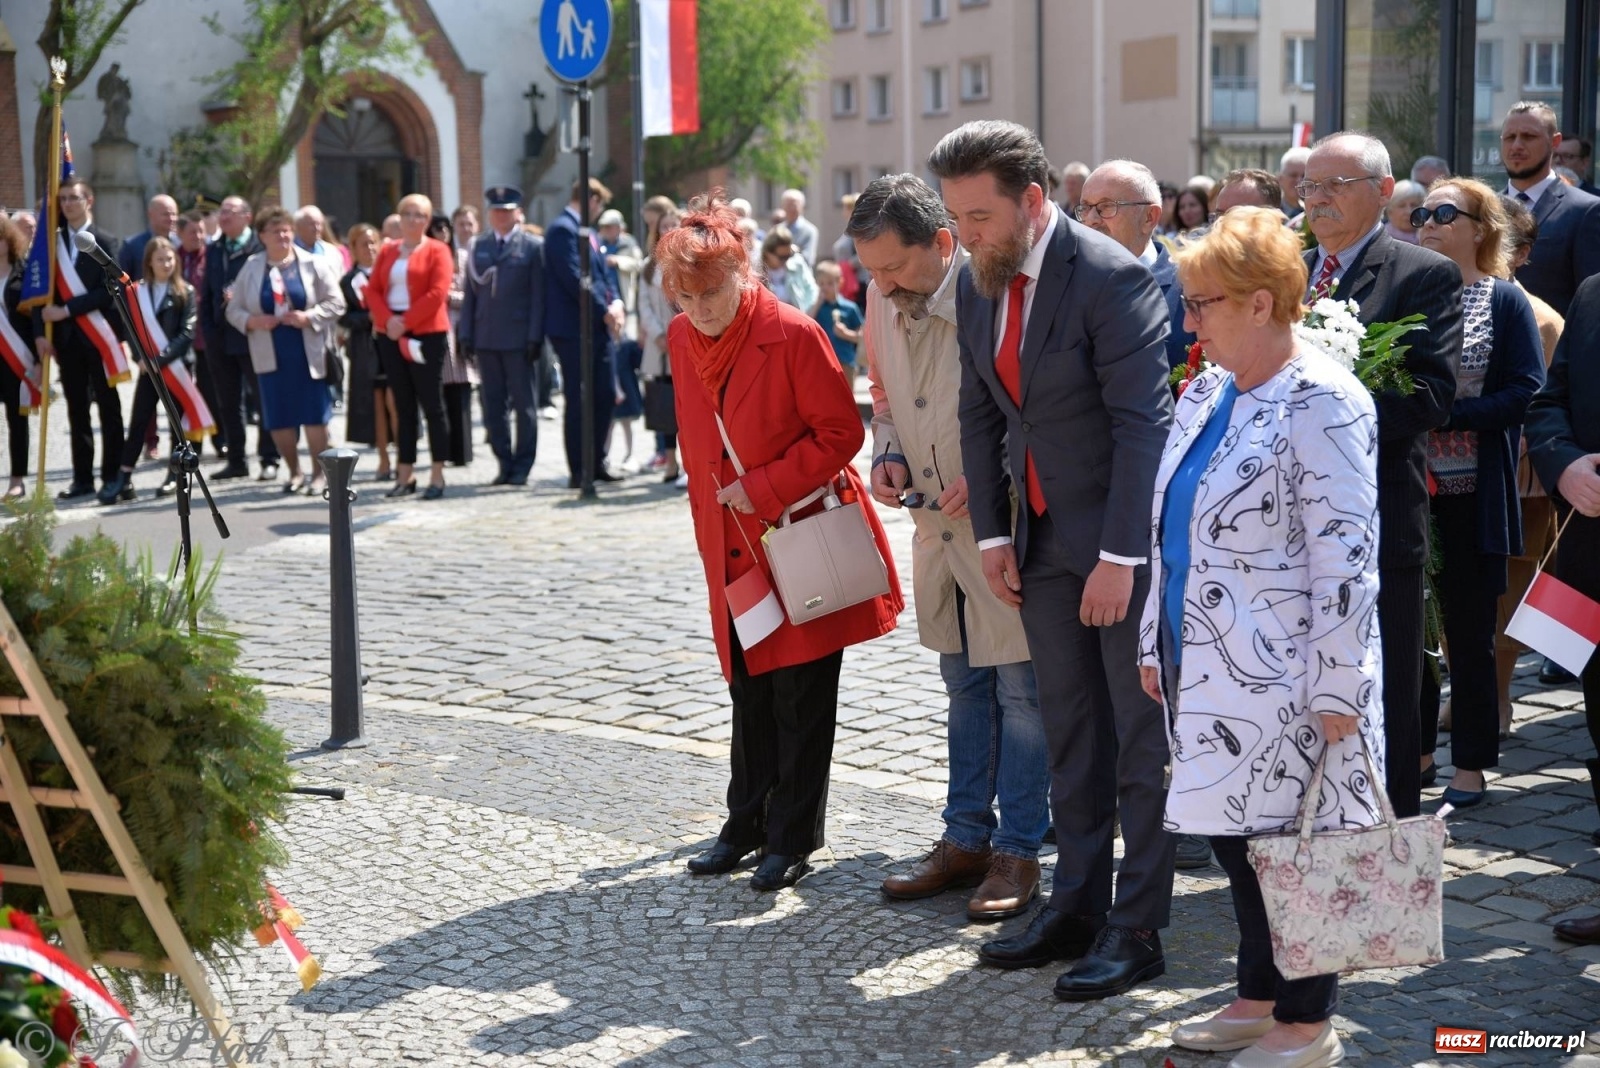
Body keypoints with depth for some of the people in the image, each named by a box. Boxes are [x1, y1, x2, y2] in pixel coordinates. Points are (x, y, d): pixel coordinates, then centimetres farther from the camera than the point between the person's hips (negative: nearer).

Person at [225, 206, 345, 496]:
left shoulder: (313, 264, 0)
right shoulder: (251, 268, 6)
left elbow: (335, 303, -3)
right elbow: (234, 309, 8)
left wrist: (309, 317, -17)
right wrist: (252, 321, -12)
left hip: (308, 353, -2)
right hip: (271, 355, 2)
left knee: (315, 416, 0)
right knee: (278, 418, 5)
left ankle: (319, 473, 12)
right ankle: (294, 472, 20)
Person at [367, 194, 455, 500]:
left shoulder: (437, 251, -1)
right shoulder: (387, 252, 14)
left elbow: (438, 294, -12)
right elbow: (373, 290, 8)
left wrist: (405, 321, -16)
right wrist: (387, 320, -10)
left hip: (426, 335, -5)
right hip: (390, 335, 5)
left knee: (432, 403, -2)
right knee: (403, 405, 8)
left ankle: (437, 476, 1)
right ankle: (405, 475, 11)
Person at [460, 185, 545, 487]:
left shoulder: (533, 246, 1)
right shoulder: (477, 247, 12)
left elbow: (538, 295, -3)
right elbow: (470, 293, 12)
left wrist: (535, 337, -9)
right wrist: (466, 334, 4)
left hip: (518, 338, -4)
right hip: (485, 338, 4)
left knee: (523, 404, 2)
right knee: (492, 405, 5)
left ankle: (522, 465, 10)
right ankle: (504, 463, 13)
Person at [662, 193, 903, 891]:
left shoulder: (792, 335, -17)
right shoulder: (681, 341, 2)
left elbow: (842, 432, -15)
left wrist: (762, 488, -18)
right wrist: (711, 522, 13)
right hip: (735, 546, 6)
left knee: (802, 696, 1)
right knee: (748, 691, 15)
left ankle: (792, 839, 12)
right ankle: (747, 825, 26)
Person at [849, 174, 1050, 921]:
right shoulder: (882, 302, 1)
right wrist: (888, 453, 0)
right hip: (937, 523, 7)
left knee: (1019, 689, 1)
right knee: (965, 685, 17)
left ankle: (1017, 851, 12)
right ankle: (966, 838, 27)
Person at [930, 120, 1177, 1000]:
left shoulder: (1111, 279, -18)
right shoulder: (976, 284, 4)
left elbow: (1143, 424, -19)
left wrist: (1120, 556, -21)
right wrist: (991, 535, 5)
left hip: (1122, 538, -7)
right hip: (1042, 540, 7)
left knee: (1141, 736, 2)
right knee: (1070, 732, 14)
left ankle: (1137, 928, 9)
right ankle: (1077, 905, 25)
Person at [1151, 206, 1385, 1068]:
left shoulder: (1321, 405, -15)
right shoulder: (1204, 393, 10)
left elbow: (1345, 559, -18)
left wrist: (1336, 693, -19)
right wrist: (1159, 641, 16)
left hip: (1283, 678, -8)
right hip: (1210, 670, 8)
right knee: (1235, 833, 14)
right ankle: (1260, 997, 29)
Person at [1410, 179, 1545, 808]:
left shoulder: (1504, 301, -1)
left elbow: (1526, 393, -9)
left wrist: (1446, 414, -19)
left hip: (1472, 493, -3)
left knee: (1469, 632, 3)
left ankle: (1470, 765, 14)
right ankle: (1414, 751, 22)